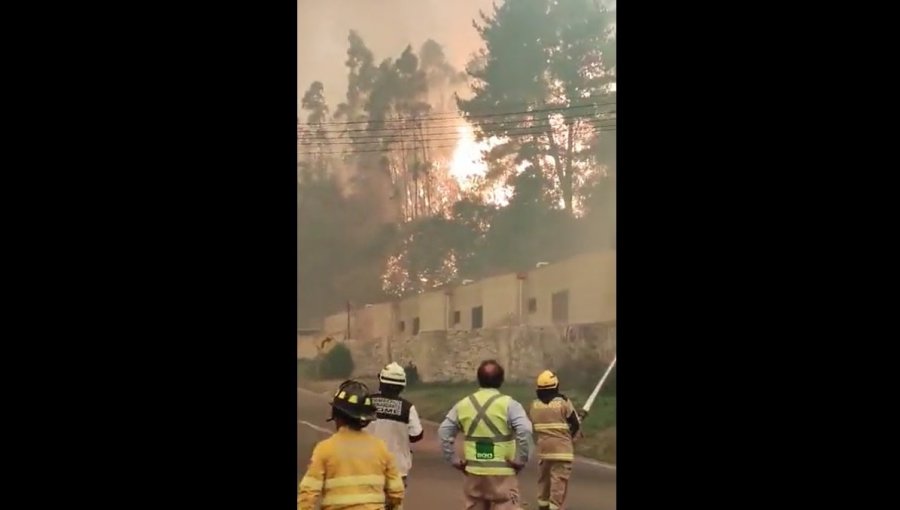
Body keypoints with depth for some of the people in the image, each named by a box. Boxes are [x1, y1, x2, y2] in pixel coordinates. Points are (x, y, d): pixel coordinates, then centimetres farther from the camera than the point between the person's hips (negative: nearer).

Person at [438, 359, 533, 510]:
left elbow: (444, 432, 7)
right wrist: (520, 460, -12)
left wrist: (453, 460, 10)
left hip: (474, 472, 4)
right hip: (502, 473, -4)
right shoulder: (508, 404, -8)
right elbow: (525, 430, -21)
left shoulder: (463, 404, 6)